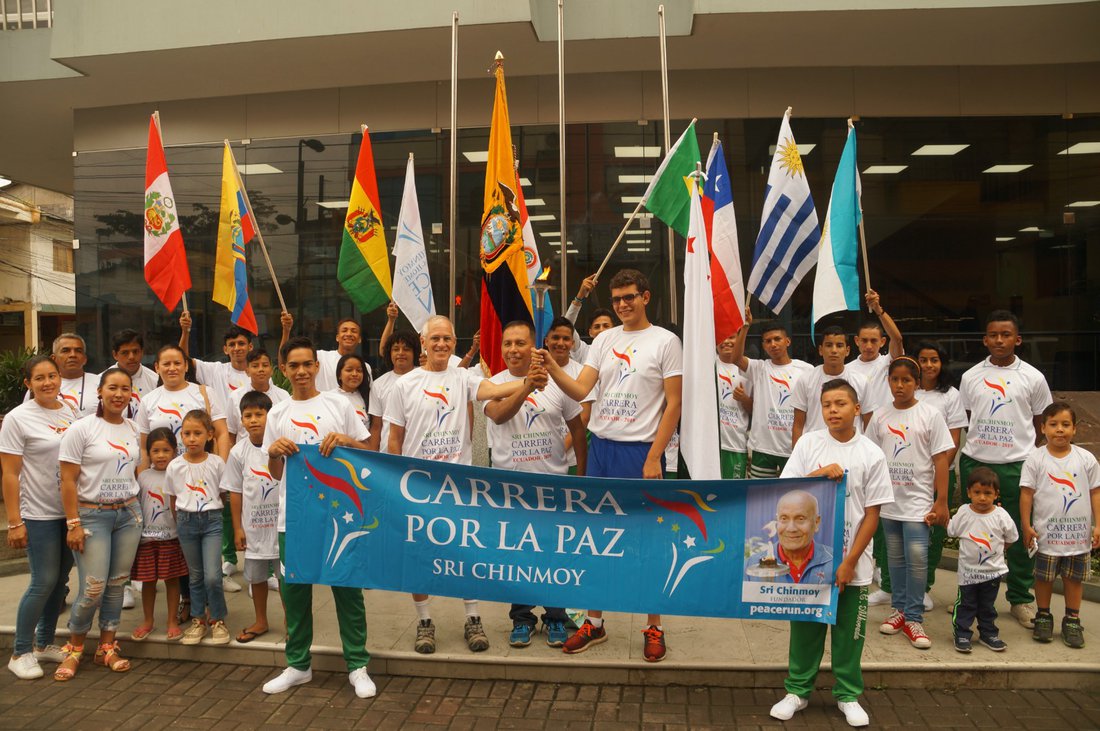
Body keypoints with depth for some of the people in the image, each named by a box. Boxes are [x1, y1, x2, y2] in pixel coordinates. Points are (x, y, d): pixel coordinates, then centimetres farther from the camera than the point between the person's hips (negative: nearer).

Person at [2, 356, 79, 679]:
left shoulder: (70, 411, 6)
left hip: (72, 511, 5)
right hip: (39, 515, -5)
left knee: (60, 579, 12)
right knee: (44, 582, -5)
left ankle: (44, 643, 28)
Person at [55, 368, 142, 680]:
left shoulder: (133, 429, 7)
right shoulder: (81, 429, -8)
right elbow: (68, 481, -9)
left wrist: (136, 510, 10)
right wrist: (73, 524, -12)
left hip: (128, 514, 5)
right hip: (91, 515, -4)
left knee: (117, 584, 8)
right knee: (94, 589, -5)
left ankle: (107, 648, 21)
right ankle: (74, 648, 19)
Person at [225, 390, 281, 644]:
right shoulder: (238, 452, -3)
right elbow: (236, 492, 3)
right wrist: (237, 527, 3)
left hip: (282, 521, -2)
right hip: (254, 523, 3)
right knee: (256, 575, 16)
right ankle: (260, 621, 33)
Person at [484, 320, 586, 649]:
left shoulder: (556, 381, -1)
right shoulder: (493, 384, -2)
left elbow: (577, 428, 7)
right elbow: (498, 415, -25)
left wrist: (581, 474, 5)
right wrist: (527, 386, -38)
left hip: (553, 480, 0)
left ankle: (555, 618, 23)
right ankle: (522, 618, 26)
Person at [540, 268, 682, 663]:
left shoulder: (665, 341, -3)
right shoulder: (604, 340, 10)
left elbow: (673, 405, -6)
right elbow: (580, 391, 2)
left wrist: (653, 458, -12)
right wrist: (553, 369, -17)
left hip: (641, 452, -5)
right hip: (601, 448, 5)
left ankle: (654, 627, 19)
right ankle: (594, 622, 25)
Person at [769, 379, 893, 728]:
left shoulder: (872, 455, -5)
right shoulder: (808, 443, -1)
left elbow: (872, 514, -3)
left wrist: (850, 562, -7)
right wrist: (820, 474, -17)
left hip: (852, 564, -1)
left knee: (849, 631, 11)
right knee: (805, 626, 11)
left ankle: (848, 695, 28)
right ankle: (798, 690, 26)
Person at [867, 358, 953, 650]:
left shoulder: (930, 415, -4)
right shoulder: (880, 416, 5)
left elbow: (941, 459, -4)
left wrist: (942, 502, -7)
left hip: (918, 500, -3)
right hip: (888, 500, 4)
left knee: (917, 557, -9)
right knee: (895, 557, 13)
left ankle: (913, 618, 3)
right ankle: (899, 609, 26)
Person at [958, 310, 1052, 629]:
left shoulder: (1033, 377, 2)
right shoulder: (970, 377, 6)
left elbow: (1041, 424, 9)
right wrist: (959, 464, 7)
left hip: (1016, 466, -1)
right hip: (975, 462, 2)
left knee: (1020, 535, 6)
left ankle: (1021, 598, 22)